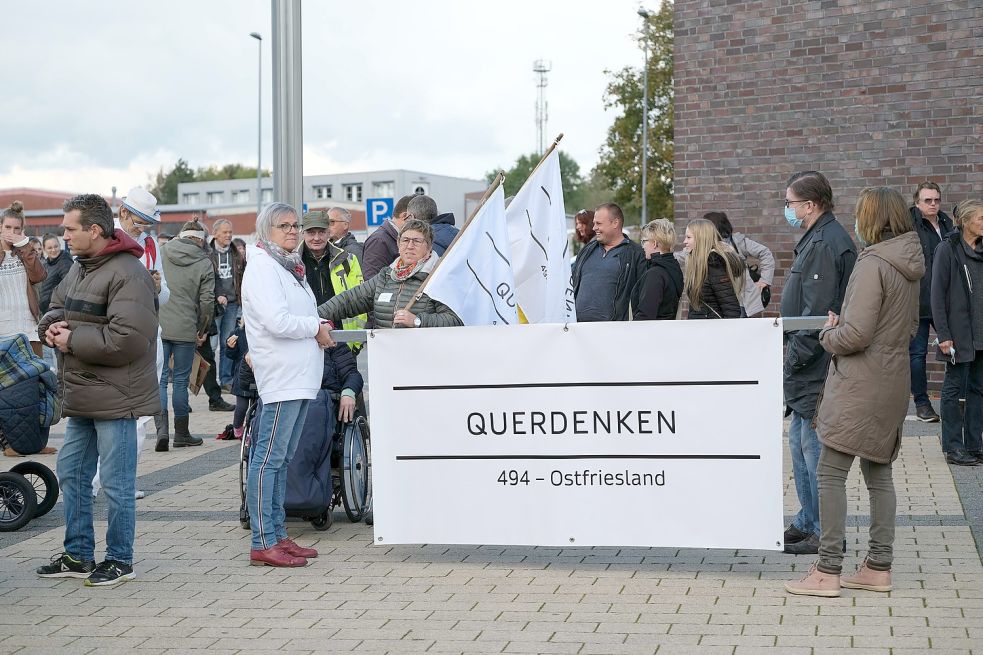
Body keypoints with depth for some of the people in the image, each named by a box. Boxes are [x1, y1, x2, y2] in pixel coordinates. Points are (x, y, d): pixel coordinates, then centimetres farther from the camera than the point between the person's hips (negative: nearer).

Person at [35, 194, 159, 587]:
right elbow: (56, 307, 23)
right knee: (70, 473, 16)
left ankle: (119, 561, 13)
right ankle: (78, 556, 28)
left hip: (114, 398, -10)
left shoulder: (128, 274, -17)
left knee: (117, 484, 0)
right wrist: (51, 325, -2)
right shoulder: (79, 267, 14)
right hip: (80, 396, 10)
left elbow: (126, 339, -25)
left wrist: (72, 340, -16)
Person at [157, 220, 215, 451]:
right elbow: (207, 301, -5)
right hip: (185, 330, -2)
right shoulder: (204, 264, -3)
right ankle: (181, 434, 15)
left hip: (157, 326, 2)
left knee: (159, 379, 6)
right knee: (181, 380, 8)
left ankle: (162, 428, -8)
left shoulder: (161, 253, 4)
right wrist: (202, 330, 8)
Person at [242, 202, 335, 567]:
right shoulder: (262, 267, -9)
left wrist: (319, 329, 6)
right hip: (281, 376, -10)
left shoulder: (289, 266, 21)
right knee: (269, 457, -8)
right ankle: (262, 544, -7)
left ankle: (277, 536, 19)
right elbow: (277, 322, -21)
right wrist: (316, 328, -7)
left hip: (300, 377, 10)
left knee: (282, 458, 13)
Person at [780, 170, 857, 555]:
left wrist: (794, 357, -17)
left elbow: (818, 314, -22)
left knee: (815, 448, -5)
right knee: (800, 444, 17)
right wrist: (792, 355, 18)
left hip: (816, 368, -11)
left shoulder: (825, 244, -17)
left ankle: (825, 532, 2)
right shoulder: (818, 239, 16)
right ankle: (807, 522, 26)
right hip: (808, 368, 11)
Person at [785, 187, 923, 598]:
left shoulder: (872, 265, -17)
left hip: (859, 386, -9)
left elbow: (855, 335, -22)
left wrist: (828, 334, -1)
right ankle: (879, 567, 19)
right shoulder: (909, 267, 11)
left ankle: (828, 571, -4)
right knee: (878, 472, 14)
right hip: (892, 382, 9)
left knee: (831, 472, -5)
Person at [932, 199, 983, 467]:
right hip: (959, 334, -6)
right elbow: (937, 294, -10)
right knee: (954, 388, 1)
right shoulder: (947, 249, -8)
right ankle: (953, 447, 8)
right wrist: (943, 334, -15)